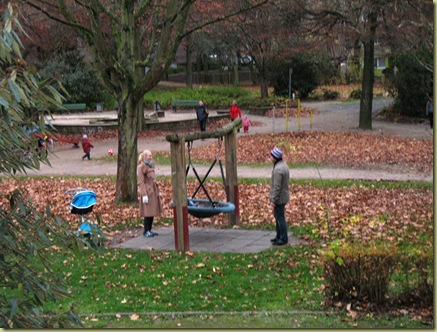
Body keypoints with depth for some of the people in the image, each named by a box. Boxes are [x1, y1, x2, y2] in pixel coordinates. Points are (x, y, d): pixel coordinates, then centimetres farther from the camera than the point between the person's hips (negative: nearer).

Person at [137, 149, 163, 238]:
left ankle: (150, 230, 20)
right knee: (148, 212, -4)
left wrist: (157, 191, 19)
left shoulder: (150, 165, 14)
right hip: (147, 191, -8)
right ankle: (146, 231, 4)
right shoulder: (141, 167, -11)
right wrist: (144, 194, -19)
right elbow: (141, 181, -15)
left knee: (153, 211, 11)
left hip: (154, 190, 8)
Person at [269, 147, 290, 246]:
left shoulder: (278, 169, -25)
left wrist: (273, 200, -20)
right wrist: (272, 196, 21)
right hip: (283, 196, 11)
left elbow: (277, 187, -25)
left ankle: (283, 239, 6)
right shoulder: (283, 165, 9)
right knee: (278, 216, 20)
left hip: (279, 198, -11)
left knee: (280, 218, -2)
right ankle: (279, 236, 31)